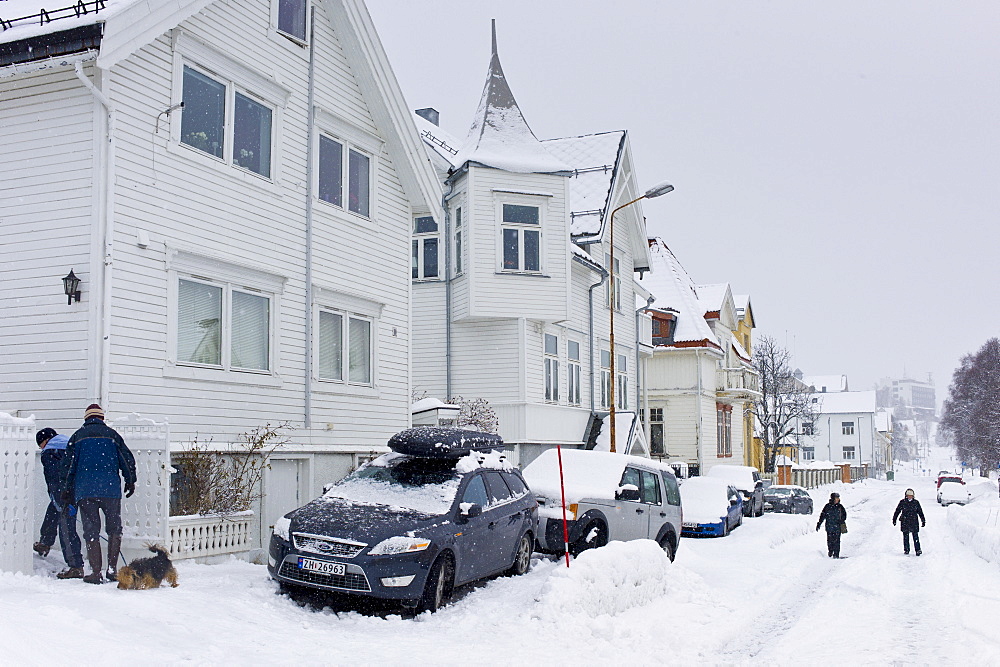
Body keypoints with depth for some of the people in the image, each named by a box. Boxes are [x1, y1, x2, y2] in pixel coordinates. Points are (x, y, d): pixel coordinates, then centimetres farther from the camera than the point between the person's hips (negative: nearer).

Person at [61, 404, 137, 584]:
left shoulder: (78, 436, 10)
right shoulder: (111, 434, 8)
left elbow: (69, 464, 7)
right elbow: (127, 459, 8)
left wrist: (67, 489, 12)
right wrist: (130, 481, 19)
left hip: (84, 490, 1)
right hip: (110, 489, -1)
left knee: (91, 532, 4)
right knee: (114, 529, 11)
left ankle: (96, 573, 2)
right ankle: (112, 569, 5)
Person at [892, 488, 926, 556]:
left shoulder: (916, 502, 5)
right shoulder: (902, 502, 2)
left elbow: (920, 512, 12)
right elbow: (897, 511, 7)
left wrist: (923, 520, 11)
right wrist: (894, 519, 5)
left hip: (914, 522, 0)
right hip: (905, 522, 0)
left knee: (916, 537, -5)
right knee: (906, 537, 6)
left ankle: (918, 550, -1)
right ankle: (906, 550, 15)